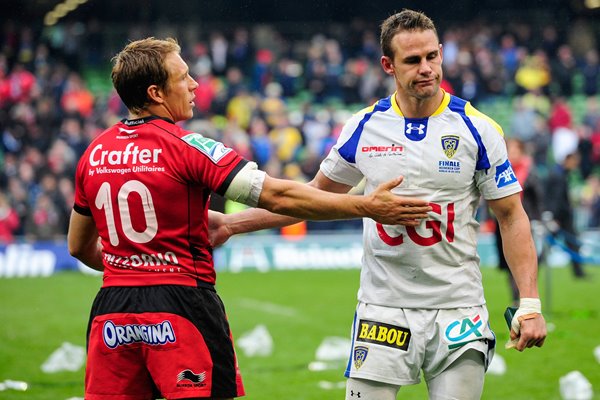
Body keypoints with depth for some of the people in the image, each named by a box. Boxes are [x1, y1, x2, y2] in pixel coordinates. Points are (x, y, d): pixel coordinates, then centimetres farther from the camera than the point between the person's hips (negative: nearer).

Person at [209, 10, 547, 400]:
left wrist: (530, 304, -7)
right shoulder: (363, 128, 3)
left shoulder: (477, 129, -2)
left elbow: (511, 216, 1)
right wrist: (232, 224, 15)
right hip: (384, 312, 1)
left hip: (458, 311, -1)